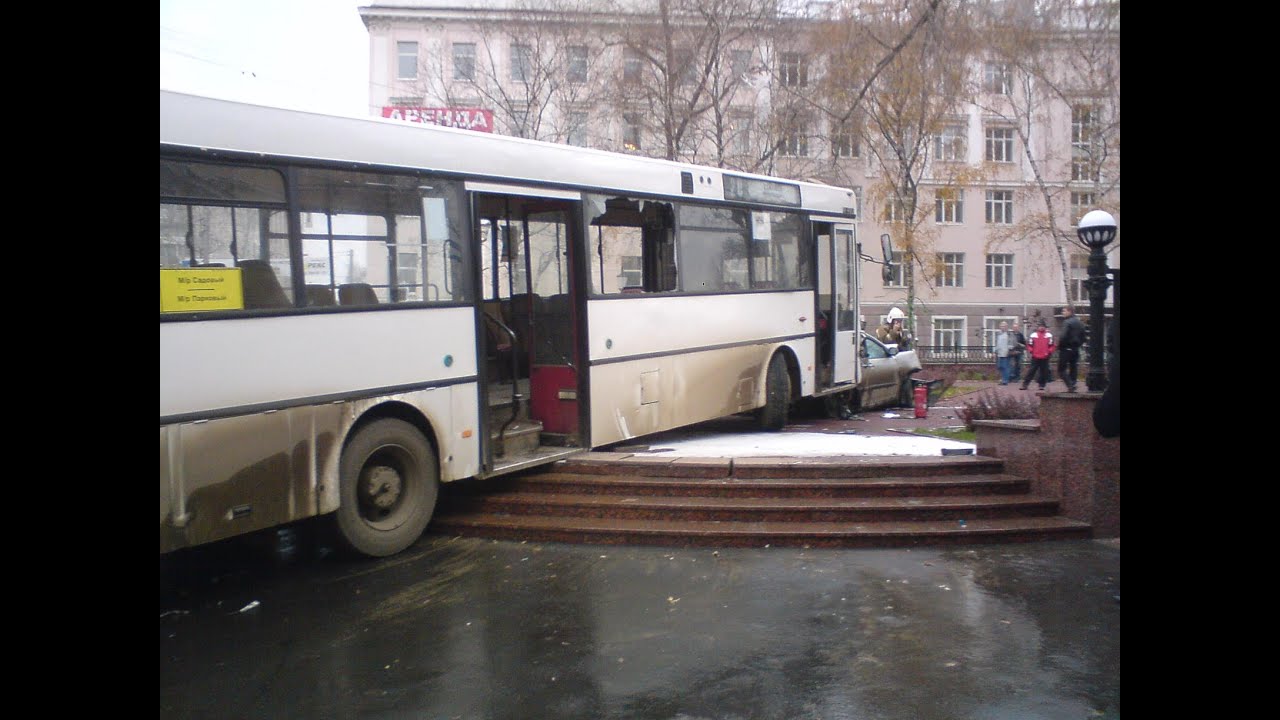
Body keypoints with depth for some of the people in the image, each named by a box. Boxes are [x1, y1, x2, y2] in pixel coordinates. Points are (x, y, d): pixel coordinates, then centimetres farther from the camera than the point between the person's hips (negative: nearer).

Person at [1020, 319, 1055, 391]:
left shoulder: (1049, 335, 4)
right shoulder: (1033, 335, 4)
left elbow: (1052, 345, 4)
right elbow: (1029, 345, 7)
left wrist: (1049, 352, -6)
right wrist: (1031, 351, -4)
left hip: (1045, 358, 0)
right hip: (1035, 357, 0)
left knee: (1044, 372, 5)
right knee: (1031, 371, 0)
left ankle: (1042, 385, 14)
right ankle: (1025, 384, 1)